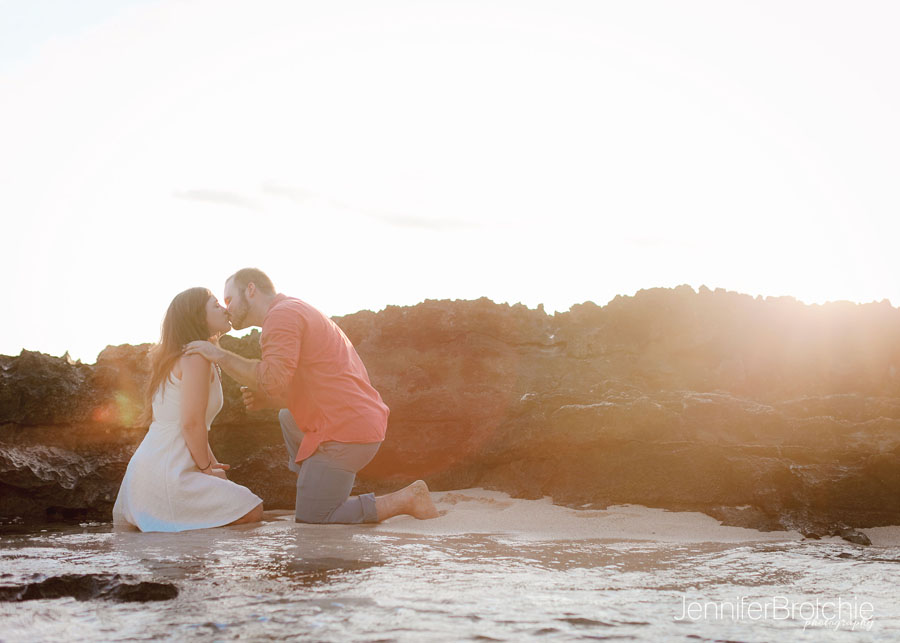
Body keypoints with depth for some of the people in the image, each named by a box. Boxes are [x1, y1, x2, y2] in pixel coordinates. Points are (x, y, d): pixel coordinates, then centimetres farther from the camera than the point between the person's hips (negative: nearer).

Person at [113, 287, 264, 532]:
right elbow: (191, 423, -18)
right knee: (253, 511, -6)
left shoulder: (177, 358, 20)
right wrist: (206, 468, -5)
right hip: (166, 476, -10)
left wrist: (211, 463, 12)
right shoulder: (197, 357, -11)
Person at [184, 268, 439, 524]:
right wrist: (265, 400, 11)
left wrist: (221, 356, -13)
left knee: (310, 521, 0)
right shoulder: (299, 312, 23)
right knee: (288, 417, 34)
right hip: (365, 423, 10)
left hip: (344, 433, -10)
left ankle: (407, 499, -3)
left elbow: (273, 380, -24)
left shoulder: (282, 314, -9)